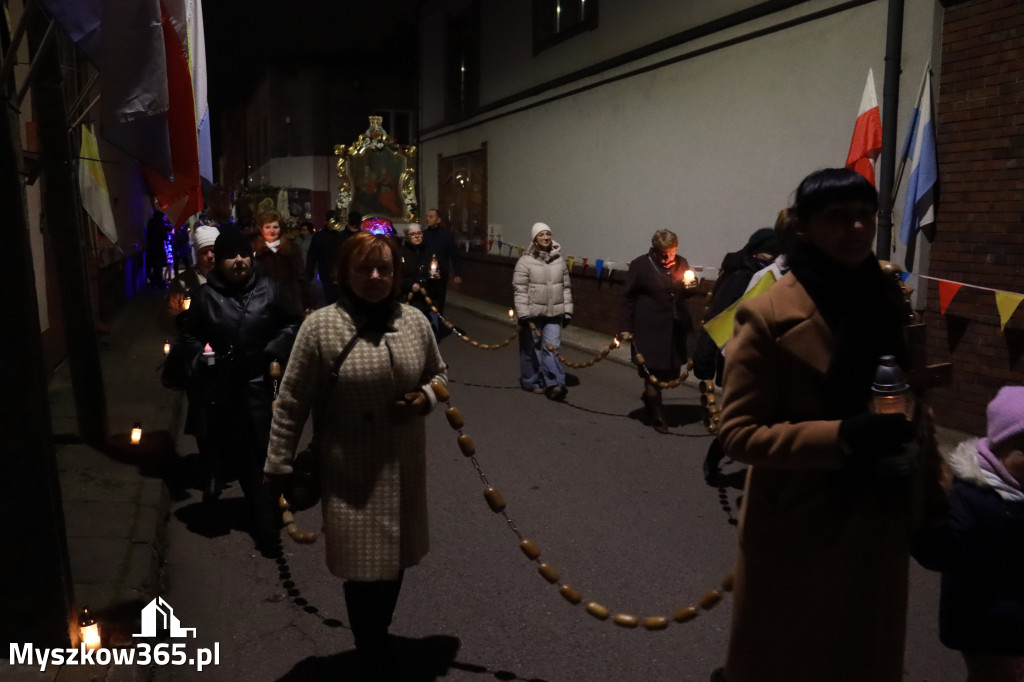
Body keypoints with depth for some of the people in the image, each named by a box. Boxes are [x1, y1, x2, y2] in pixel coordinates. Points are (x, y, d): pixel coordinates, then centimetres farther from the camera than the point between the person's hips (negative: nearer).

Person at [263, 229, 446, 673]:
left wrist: (425, 398, -9)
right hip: (351, 471, -4)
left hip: (403, 465, 4)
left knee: (396, 558, 18)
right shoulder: (320, 326, -13)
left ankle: (380, 638, 44)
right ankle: (372, 657, 31)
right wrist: (278, 463, -5)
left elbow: (438, 374, 13)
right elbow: (291, 402, -8)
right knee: (364, 565, 4)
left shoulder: (415, 321, -1)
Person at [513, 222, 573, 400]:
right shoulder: (525, 261, -8)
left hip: (554, 313, 3)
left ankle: (554, 384, -5)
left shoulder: (559, 260, 6)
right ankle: (532, 382, 22)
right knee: (532, 349, 7)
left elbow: (566, 287, 11)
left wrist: (567, 311, 9)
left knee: (551, 347, -4)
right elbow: (519, 290, -10)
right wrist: (523, 314, -14)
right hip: (532, 313, -3)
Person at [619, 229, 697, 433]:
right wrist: (626, 327, -5)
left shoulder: (681, 263, 7)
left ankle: (650, 396, 41)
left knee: (672, 372, 12)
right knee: (653, 372, 1)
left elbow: (686, 294, 19)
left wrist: (689, 287, -6)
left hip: (675, 328, 5)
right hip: (649, 329, -5)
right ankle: (656, 416, 17)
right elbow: (628, 297, -3)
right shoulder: (640, 265, -6)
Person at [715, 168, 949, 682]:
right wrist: (839, 437, -28)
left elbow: (916, 412, 12)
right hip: (798, 534, -5)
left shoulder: (891, 303, 2)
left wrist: (936, 498, 9)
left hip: (878, 527, 6)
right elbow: (738, 432, -18)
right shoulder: (768, 316, -17)